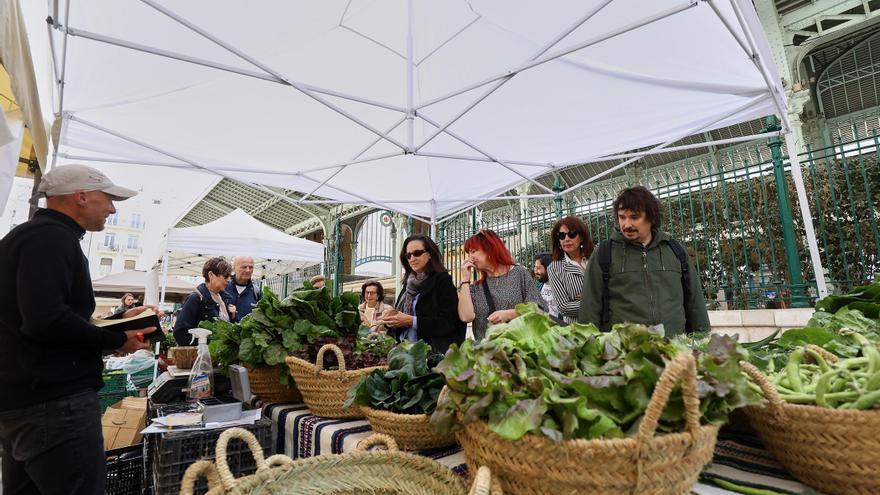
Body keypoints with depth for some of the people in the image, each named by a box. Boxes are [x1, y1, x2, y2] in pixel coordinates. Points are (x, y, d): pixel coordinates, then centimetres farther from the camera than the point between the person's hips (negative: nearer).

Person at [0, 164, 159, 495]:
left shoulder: (32, 234, 18)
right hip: (54, 401, -11)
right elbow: (46, 321, -28)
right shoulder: (50, 238, -15)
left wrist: (121, 318, 13)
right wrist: (116, 340, -16)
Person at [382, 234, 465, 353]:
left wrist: (411, 321, -19)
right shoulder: (409, 283, 13)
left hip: (434, 351, -6)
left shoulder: (442, 280, -7)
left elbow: (449, 323, -15)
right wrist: (392, 320, -3)